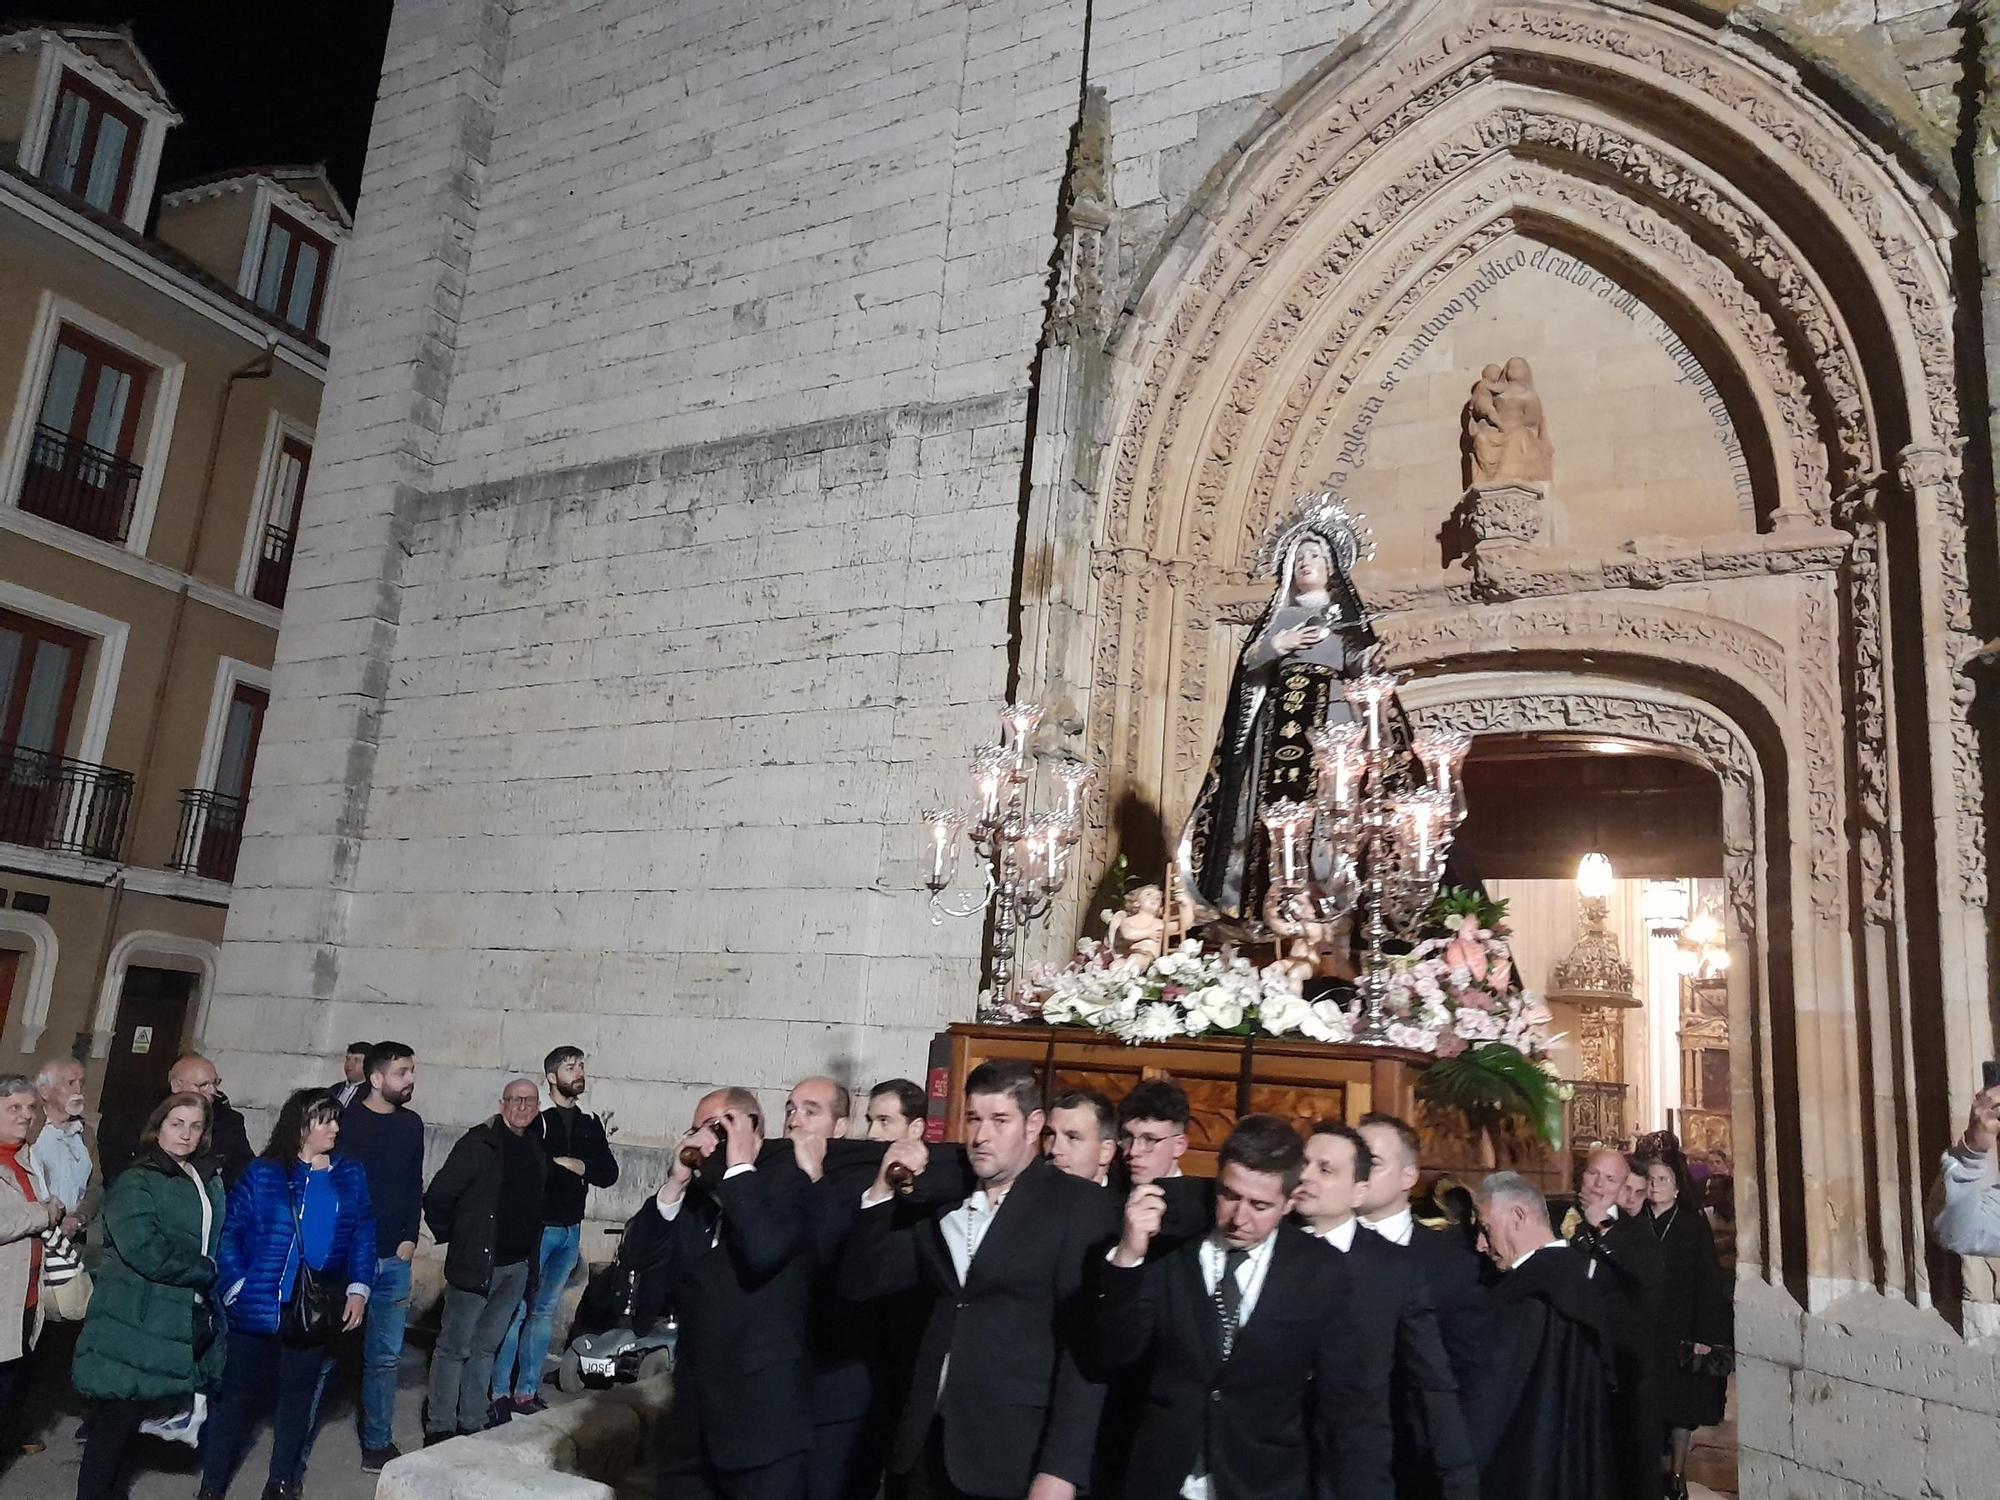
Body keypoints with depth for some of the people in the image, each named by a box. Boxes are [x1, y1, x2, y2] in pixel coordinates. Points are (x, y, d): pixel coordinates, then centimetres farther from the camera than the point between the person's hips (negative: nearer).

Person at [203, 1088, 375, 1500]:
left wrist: (358, 1289, -4)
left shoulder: (351, 1175, 4)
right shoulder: (262, 1173, -5)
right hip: (259, 1305, -3)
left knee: (299, 1390, 15)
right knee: (239, 1391, 4)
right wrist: (236, 1287, -15)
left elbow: (364, 1234, 4)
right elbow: (230, 1232, -6)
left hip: (317, 1307, 3)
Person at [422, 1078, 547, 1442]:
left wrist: (530, 1255, 11)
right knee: (455, 1345, 2)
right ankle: (440, 1425, 11)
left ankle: (473, 1422, 24)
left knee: (486, 1346, 15)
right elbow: (438, 1195, -12)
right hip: (476, 1262, -6)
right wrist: (452, 1237, -3)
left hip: (518, 1265, 6)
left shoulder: (537, 1152, 9)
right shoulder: (480, 1142, -11)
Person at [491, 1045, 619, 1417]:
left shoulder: (591, 1125, 10)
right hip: (534, 1228, -6)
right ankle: (499, 1392, 7)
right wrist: (572, 1166, -12)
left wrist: (562, 1163, -11)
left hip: (570, 1231, 6)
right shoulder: (536, 1120, -8)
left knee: (544, 1312, 11)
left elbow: (609, 1174, 1)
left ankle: (527, 1391, 18)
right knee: (516, 1311, -3)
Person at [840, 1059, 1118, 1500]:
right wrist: (883, 1190, -4)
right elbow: (859, 1283, 9)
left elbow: (1086, 1344, -12)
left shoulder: (1080, 1206, -7)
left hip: (1016, 1456, -5)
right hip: (932, 1446, 5)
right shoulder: (945, 1202, 10)